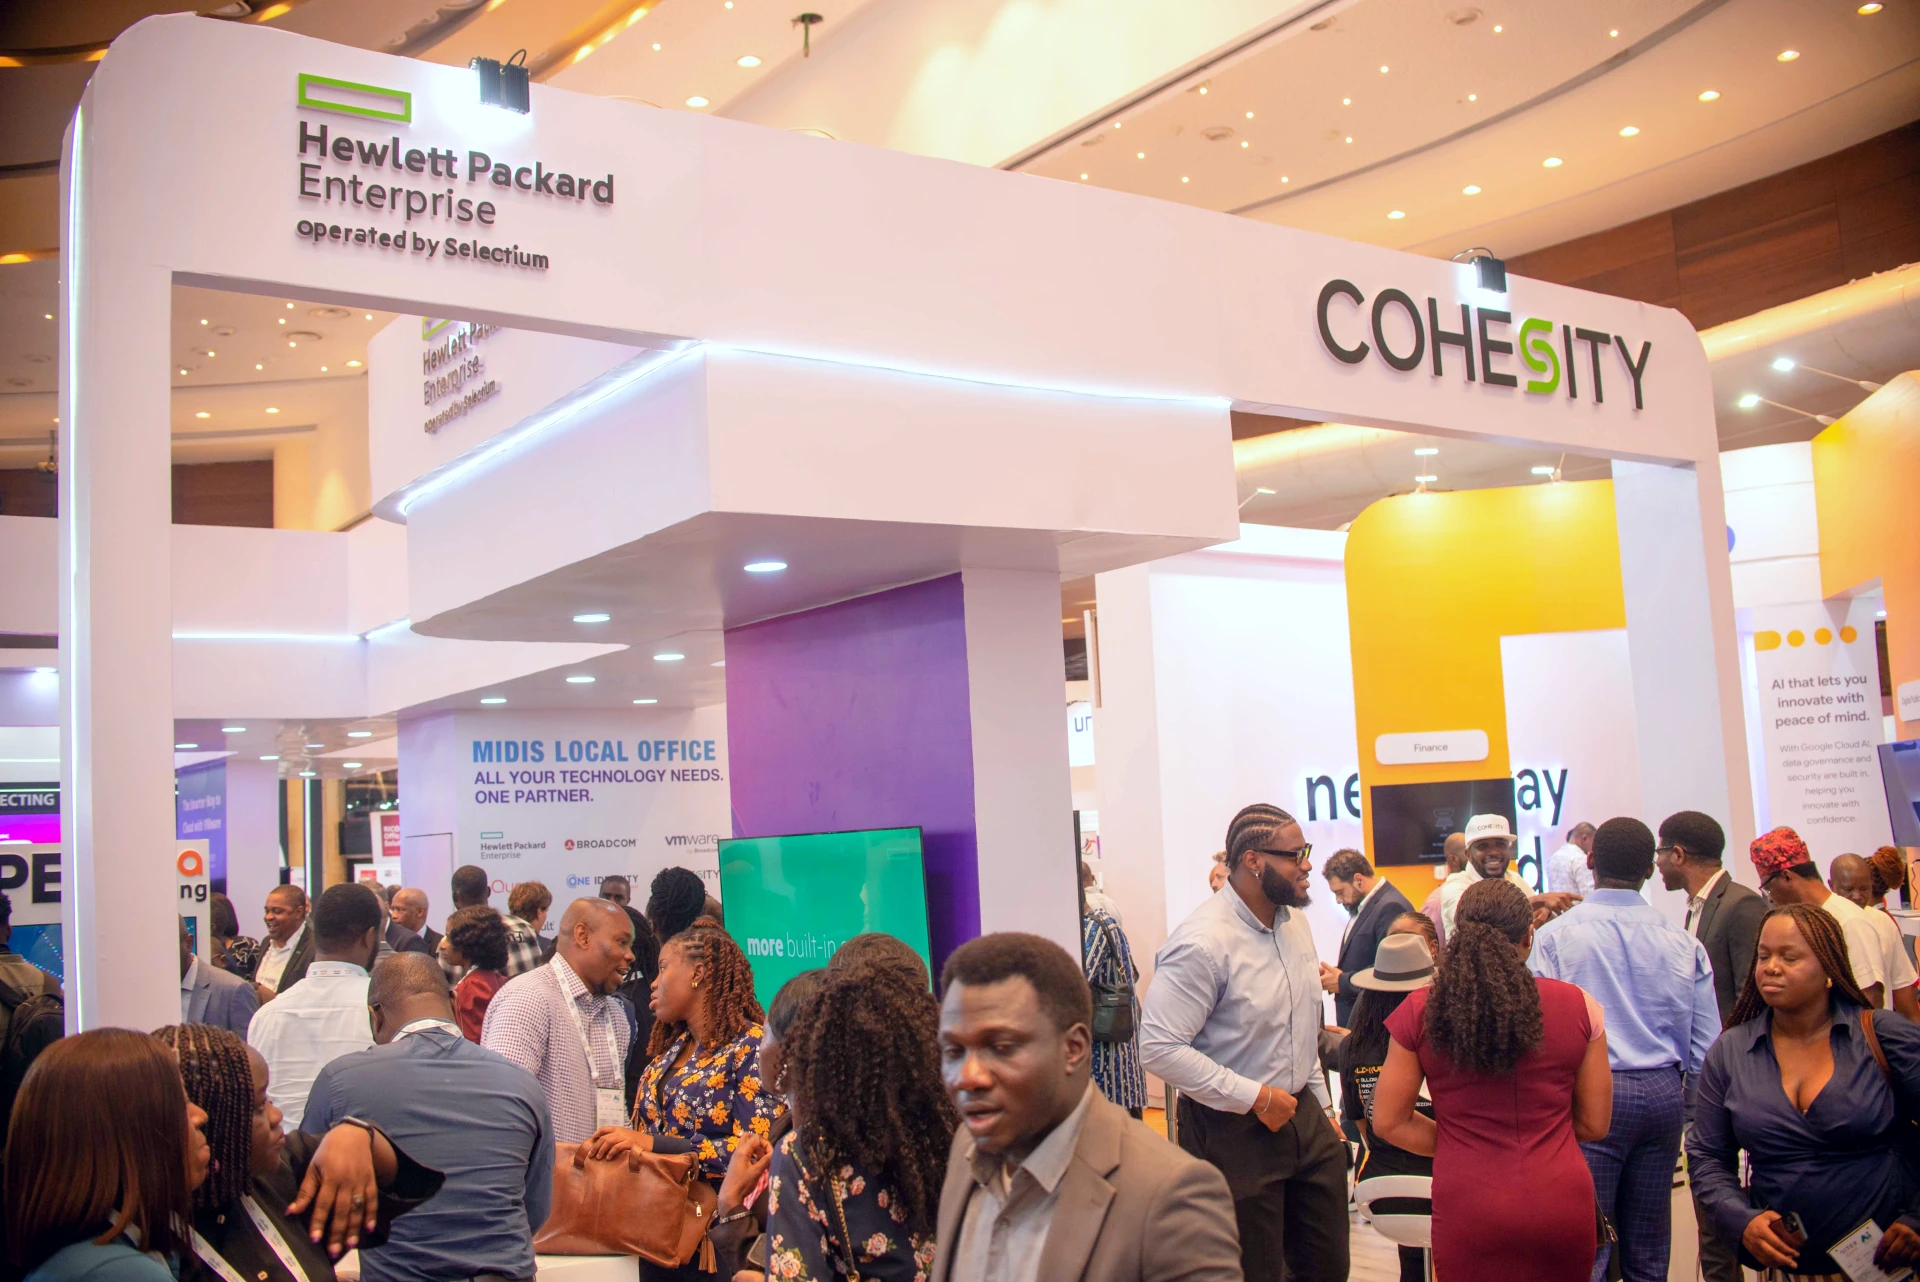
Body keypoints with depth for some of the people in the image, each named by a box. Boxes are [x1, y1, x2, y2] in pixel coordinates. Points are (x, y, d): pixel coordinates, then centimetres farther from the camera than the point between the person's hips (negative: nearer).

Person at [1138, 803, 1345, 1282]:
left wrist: (1319, 1102, 18)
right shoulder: (1203, 943, -22)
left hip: (1302, 1115, 8)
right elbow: (1159, 1049, -26)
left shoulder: (1294, 919, 4)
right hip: (1234, 1131, -8)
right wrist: (1255, 1098, -22)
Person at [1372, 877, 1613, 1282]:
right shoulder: (1578, 1006, -4)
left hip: (1467, 1209, -1)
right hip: (1562, 1201, 1)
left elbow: (1388, 1122, 1)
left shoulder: (1419, 1013, -5)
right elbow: (1594, 1124, 5)